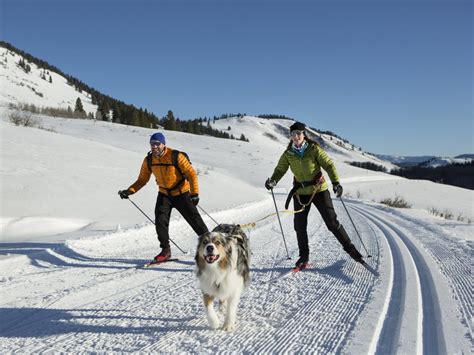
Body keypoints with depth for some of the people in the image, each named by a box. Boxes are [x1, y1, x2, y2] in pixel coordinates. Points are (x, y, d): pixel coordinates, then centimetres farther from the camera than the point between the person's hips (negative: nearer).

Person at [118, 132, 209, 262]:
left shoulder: (176, 156, -20)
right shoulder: (148, 160, -6)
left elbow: (191, 174, -17)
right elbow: (142, 179, 2)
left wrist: (195, 193, -25)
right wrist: (129, 191, -13)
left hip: (182, 194, -4)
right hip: (164, 195, 4)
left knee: (195, 219, -1)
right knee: (160, 221, -11)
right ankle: (165, 250, 5)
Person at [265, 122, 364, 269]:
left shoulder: (314, 149, -10)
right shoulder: (288, 154, -2)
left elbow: (329, 164, -12)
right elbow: (280, 170, 1)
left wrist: (336, 182, -25)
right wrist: (273, 181, -20)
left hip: (319, 190, -3)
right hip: (300, 192, 3)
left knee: (332, 222, -2)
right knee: (299, 226, 3)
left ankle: (350, 248, 15)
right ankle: (304, 256, 19)